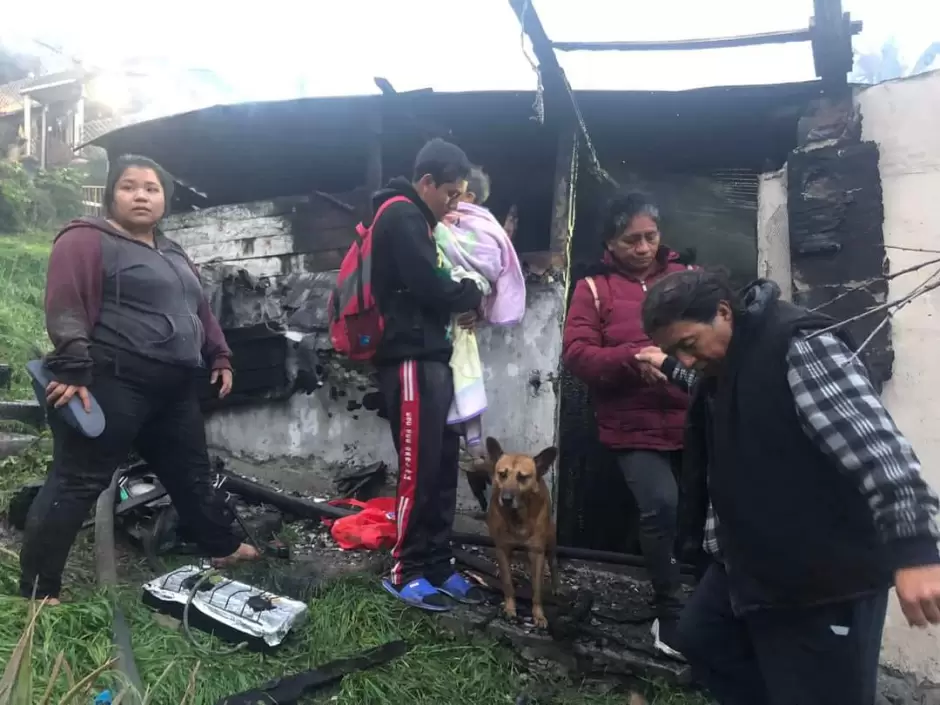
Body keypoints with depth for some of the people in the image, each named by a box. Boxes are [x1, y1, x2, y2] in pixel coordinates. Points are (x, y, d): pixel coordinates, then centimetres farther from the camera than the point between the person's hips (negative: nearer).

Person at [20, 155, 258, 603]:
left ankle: (222, 548, 34)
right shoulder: (86, 241, -5)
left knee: (191, 475, 19)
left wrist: (220, 357, 21)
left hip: (175, 391, 8)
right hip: (111, 385, -8)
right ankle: (37, 591, 5)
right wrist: (73, 370, -24)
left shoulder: (173, 254, 21)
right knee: (77, 483, -4)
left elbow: (201, 310, 27)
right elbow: (65, 306, -16)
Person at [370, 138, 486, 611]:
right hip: (410, 360, -10)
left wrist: (460, 302, 2)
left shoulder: (415, 219, 23)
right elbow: (428, 285, -20)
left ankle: (438, 565, 19)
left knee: (443, 465, 10)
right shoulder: (401, 216, -9)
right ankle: (405, 572, 9)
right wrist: (471, 295, -1)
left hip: (430, 357, 10)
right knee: (418, 469, -4)